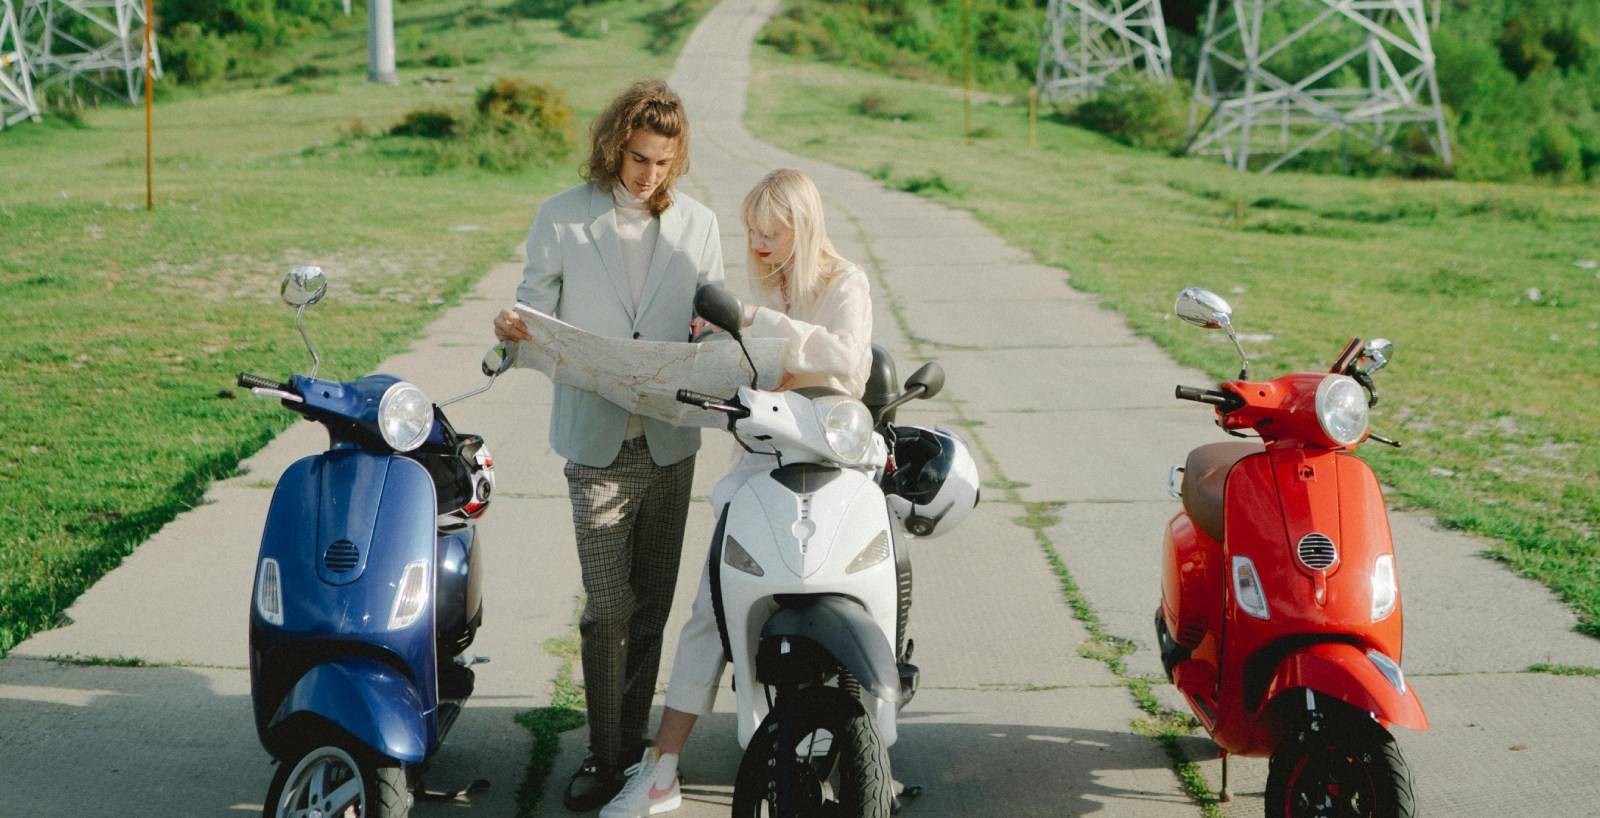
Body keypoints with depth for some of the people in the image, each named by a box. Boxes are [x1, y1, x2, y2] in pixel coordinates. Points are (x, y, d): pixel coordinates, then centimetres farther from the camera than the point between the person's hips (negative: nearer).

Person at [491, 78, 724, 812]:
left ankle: (632, 744, 20)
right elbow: (540, 311, 3)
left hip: (670, 440, 2)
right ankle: (604, 753, 5)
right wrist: (514, 329, -20)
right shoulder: (562, 217, 1)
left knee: (651, 606, 9)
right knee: (608, 608, -7)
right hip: (596, 441, -2)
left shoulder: (698, 224, 7)